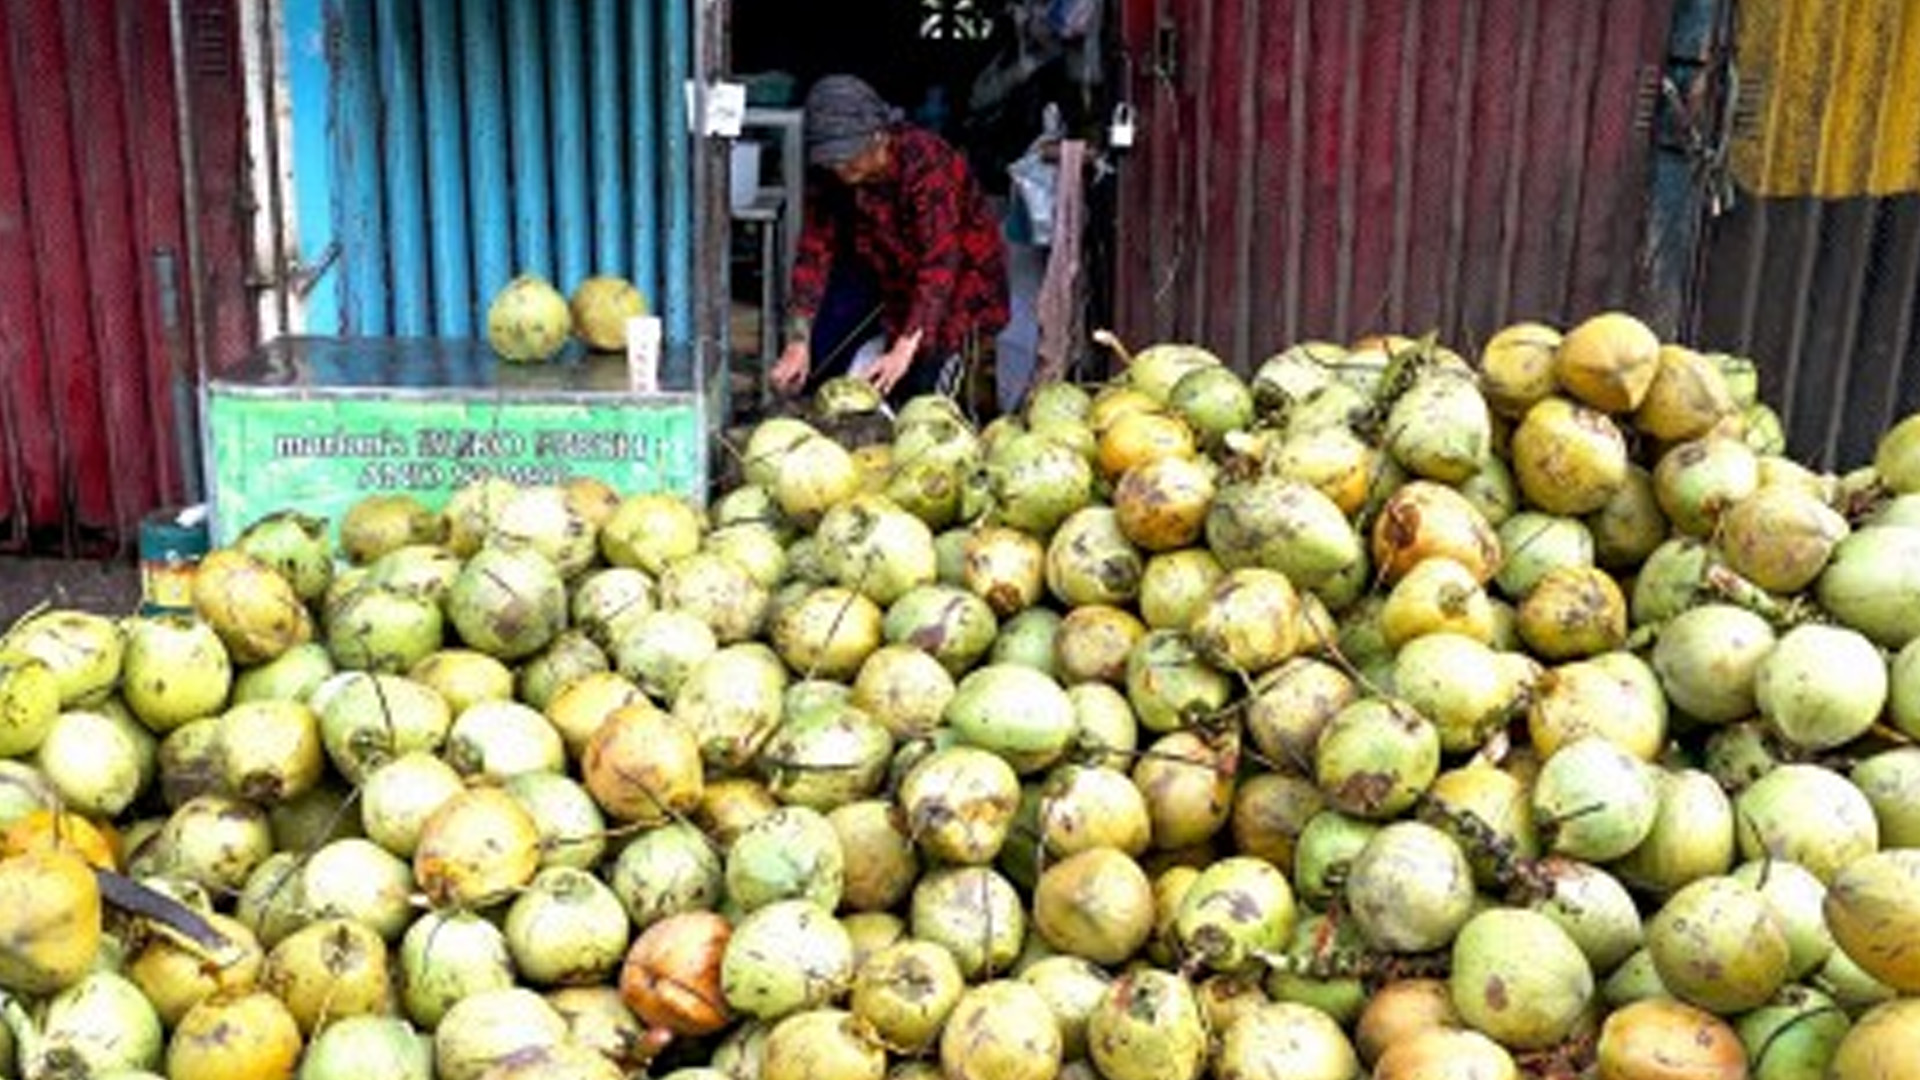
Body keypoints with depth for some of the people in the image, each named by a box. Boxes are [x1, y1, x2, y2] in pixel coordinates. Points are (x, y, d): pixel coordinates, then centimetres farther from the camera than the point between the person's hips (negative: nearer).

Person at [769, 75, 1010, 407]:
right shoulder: (828, 172, -16)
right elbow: (814, 251, -17)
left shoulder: (924, 164, -32)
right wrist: (798, 344, -26)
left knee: (917, 377, -19)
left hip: (959, 267, -5)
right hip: (882, 265, 5)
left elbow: (940, 263, -37)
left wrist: (904, 350, -45)